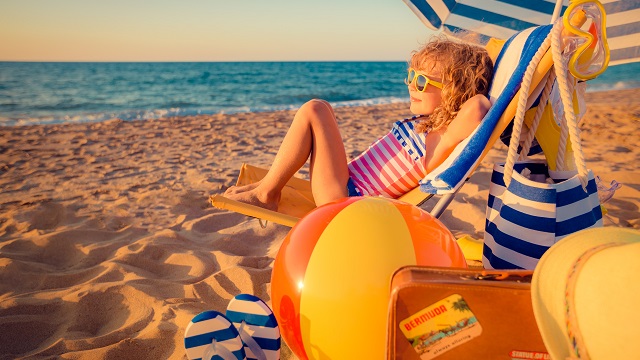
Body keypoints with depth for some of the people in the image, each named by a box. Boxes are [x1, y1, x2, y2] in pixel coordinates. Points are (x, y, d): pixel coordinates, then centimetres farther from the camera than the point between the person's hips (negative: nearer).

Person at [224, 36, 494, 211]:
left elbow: (475, 111, -41)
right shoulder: (422, 122, 5)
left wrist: (482, 99, -21)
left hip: (346, 201, -9)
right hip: (347, 181, 9)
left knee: (313, 111, -13)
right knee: (320, 108, 13)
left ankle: (266, 193, -1)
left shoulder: (440, 140, -21)